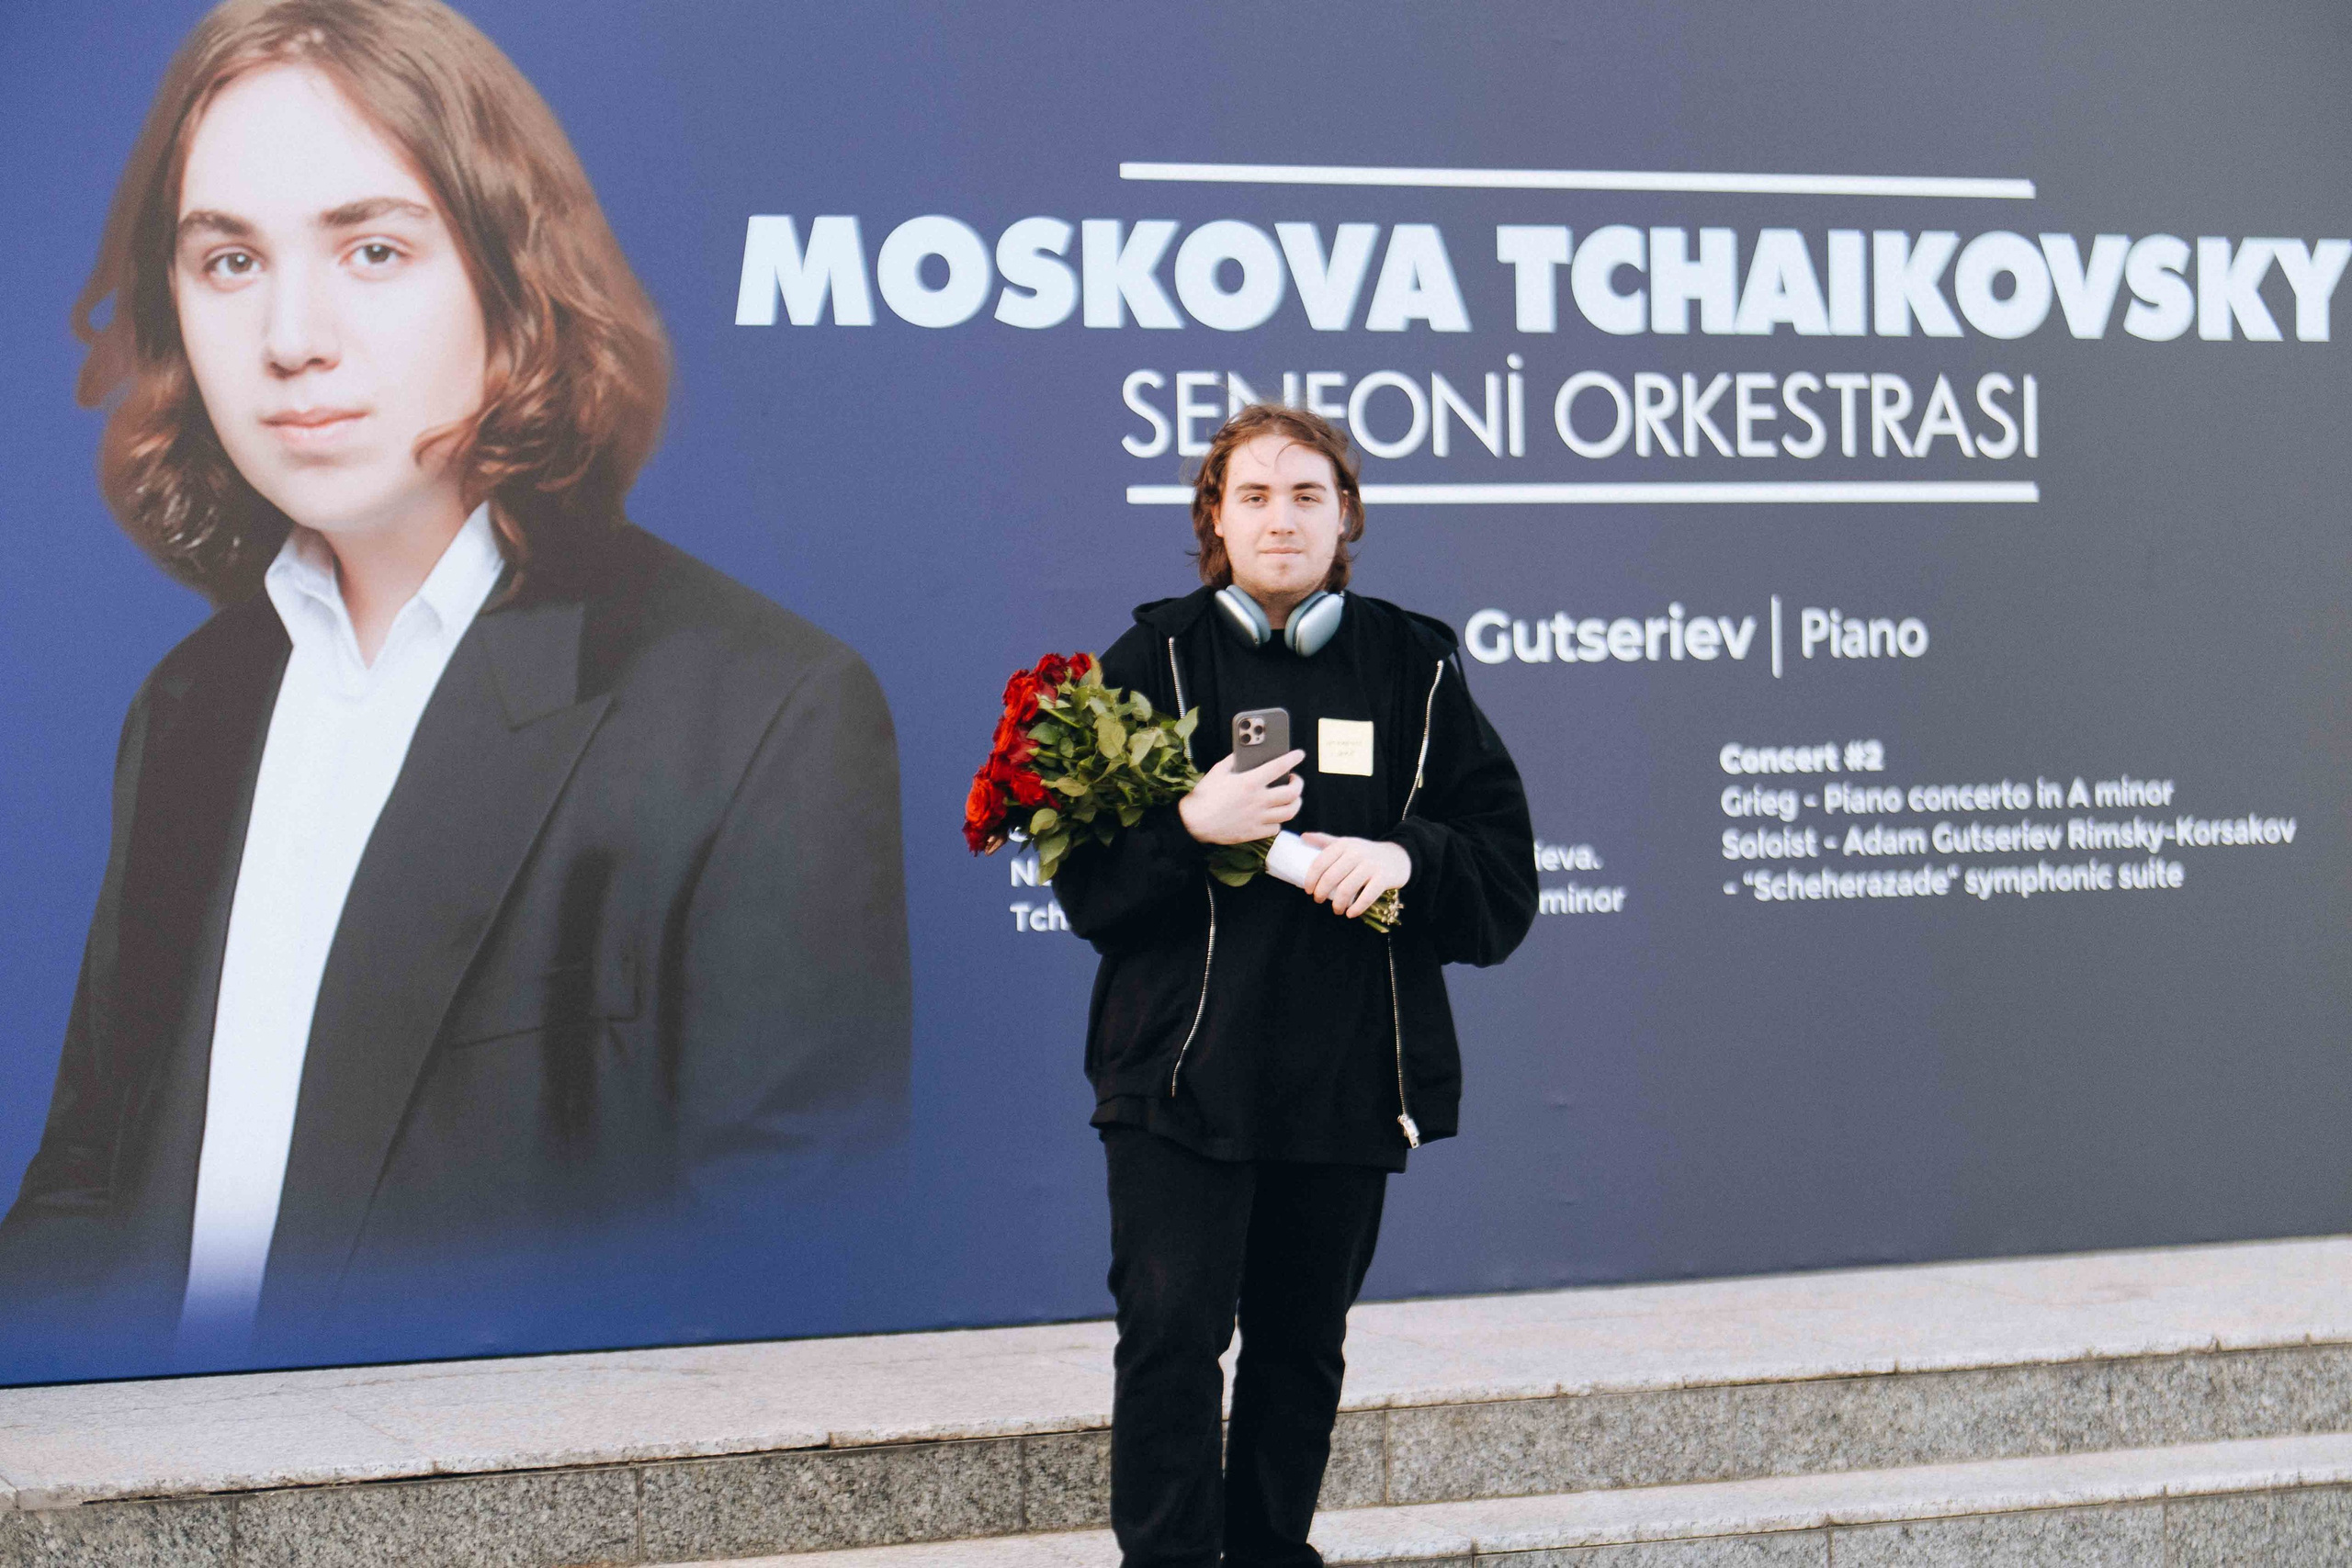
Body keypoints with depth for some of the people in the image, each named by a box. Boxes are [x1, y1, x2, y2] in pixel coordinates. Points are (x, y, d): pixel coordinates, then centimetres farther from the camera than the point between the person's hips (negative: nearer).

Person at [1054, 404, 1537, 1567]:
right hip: (1183, 1066, -2)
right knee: (1170, 1333, -9)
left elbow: (1506, 877, 6)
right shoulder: (1153, 661, 4)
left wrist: (1404, 858, -13)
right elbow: (1085, 882, -3)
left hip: (1350, 1071, 2)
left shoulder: (1412, 669, 8)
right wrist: (1190, 829, -20)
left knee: (1302, 1344, 11)